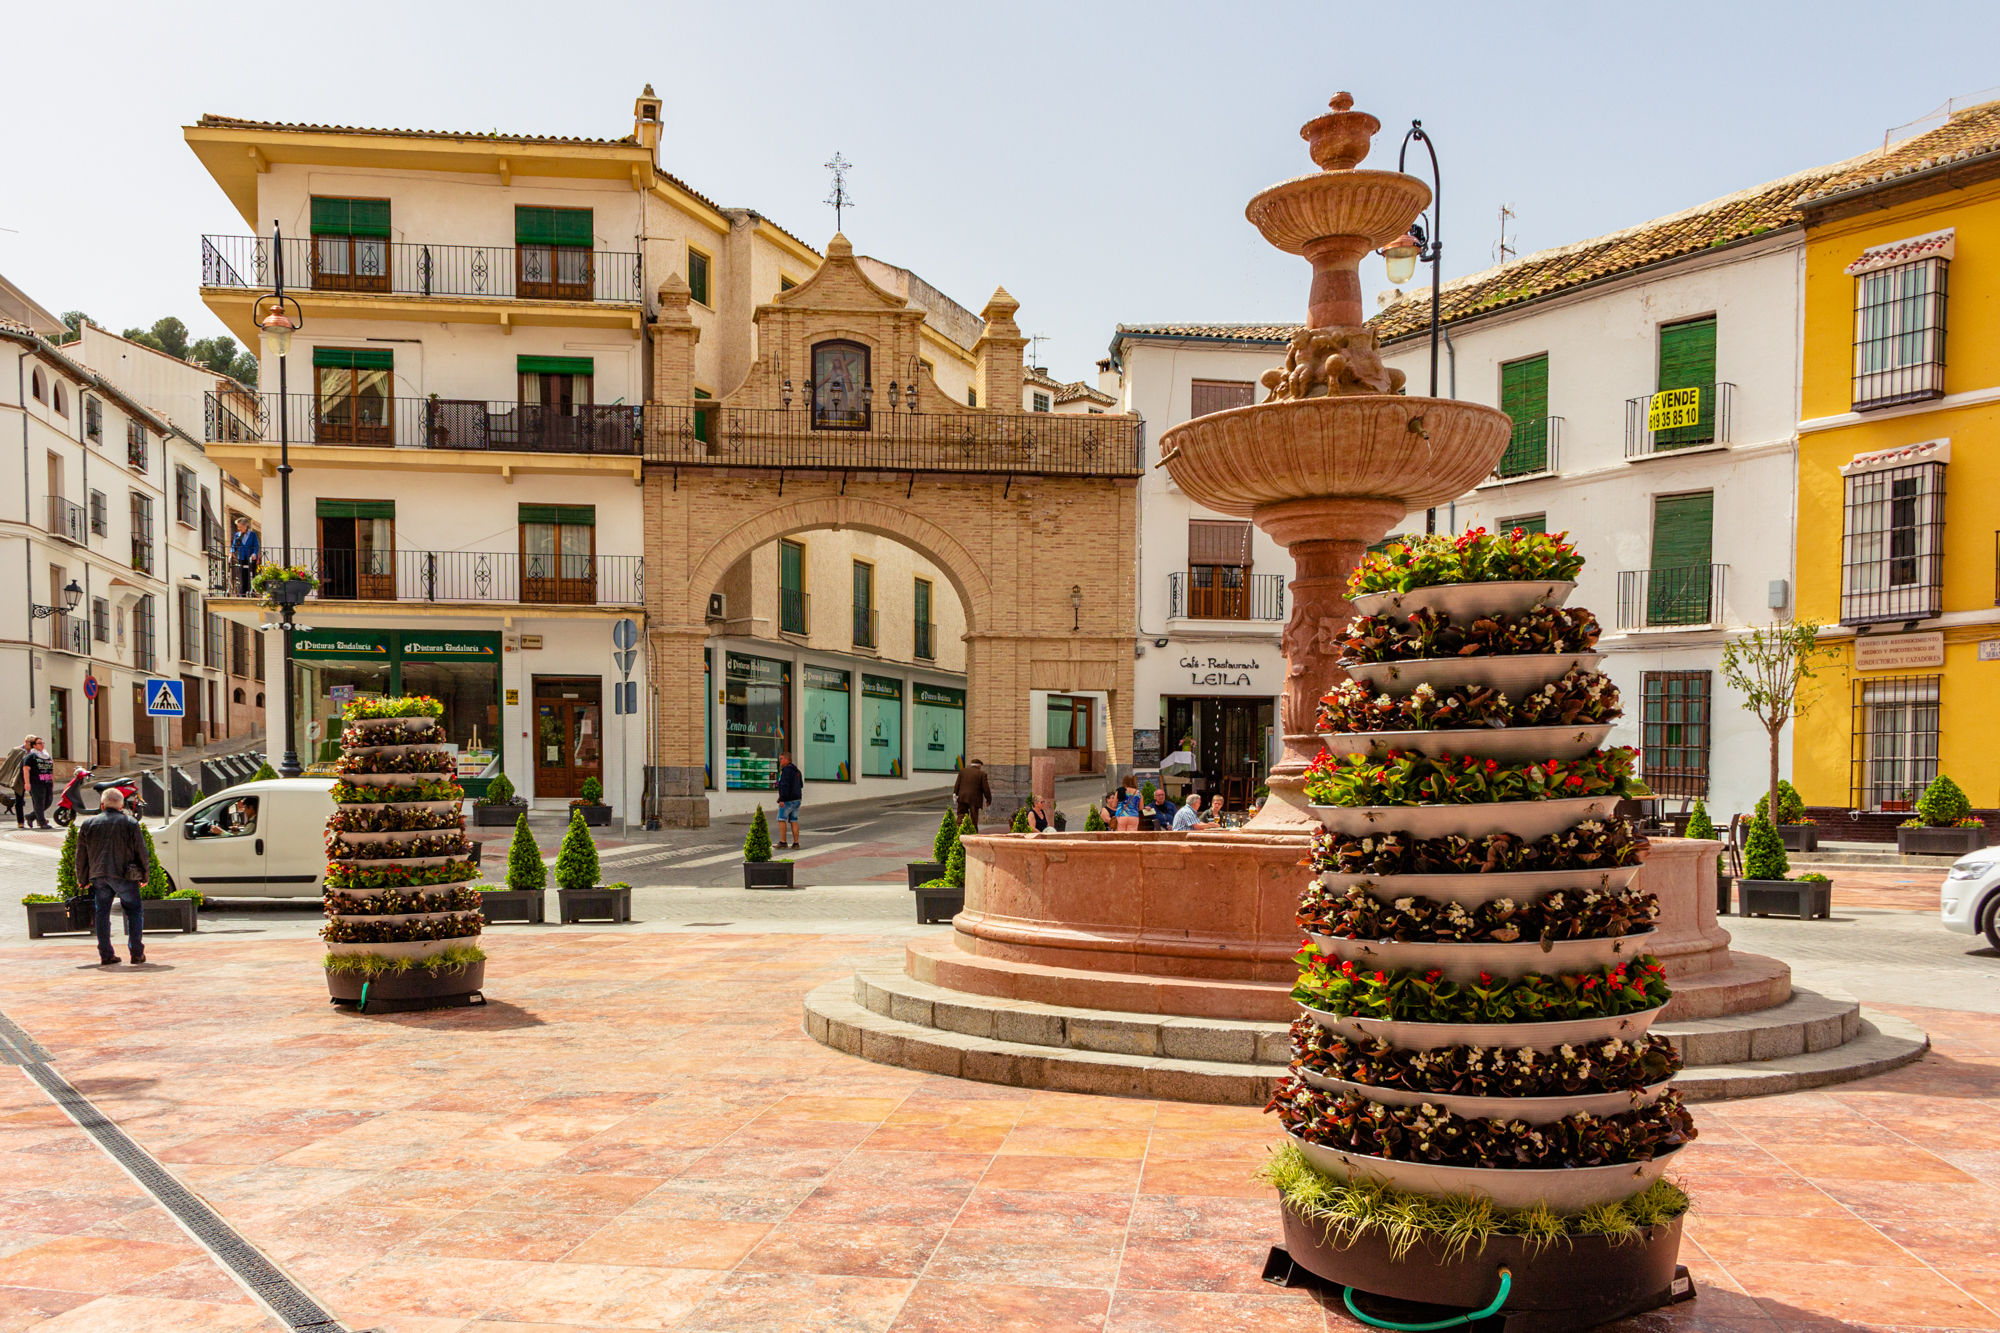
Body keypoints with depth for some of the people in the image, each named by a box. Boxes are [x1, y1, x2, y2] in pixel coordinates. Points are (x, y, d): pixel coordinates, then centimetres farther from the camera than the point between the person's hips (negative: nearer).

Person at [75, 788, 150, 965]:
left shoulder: (88, 824, 9)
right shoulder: (130, 823, 2)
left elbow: (81, 855, 12)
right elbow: (141, 852, 3)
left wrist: (82, 879, 21)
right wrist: (144, 875, 13)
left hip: (98, 876, 2)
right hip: (124, 875, -2)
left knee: (102, 914, 9)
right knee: (134, 911, 5)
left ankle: (106, 954, 7)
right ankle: (137, 953, -2)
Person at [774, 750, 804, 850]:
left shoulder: (786, 770, -14)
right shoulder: (796, 770, 16)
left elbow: (785, 785, -22)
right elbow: (801, 785, 23)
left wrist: (782, 799, -24)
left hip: (787, 800, -9)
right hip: (797, 799, 9)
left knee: (781, 819, -2)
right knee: (794, 821, 7)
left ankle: (783, 842, -5)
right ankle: (796, 843, 4)